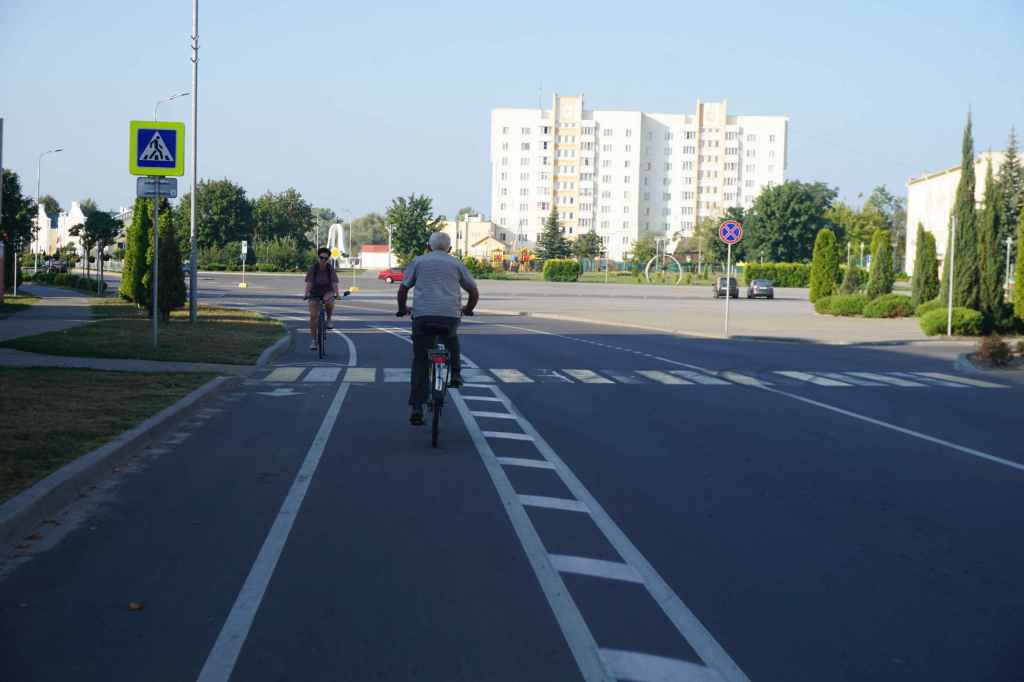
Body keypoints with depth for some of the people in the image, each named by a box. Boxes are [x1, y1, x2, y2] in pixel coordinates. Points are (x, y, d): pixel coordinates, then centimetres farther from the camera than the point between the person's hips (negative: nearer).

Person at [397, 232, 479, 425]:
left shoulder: (418, 261, 14)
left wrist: (402, 309, 26)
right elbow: (474, 292, 17)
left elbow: (403, 289, 9)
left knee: (420, 361, 9)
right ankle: (455, 374, 24)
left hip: (422, 316, -1)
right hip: (450, 315, 1)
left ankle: (416, 408, 2)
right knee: (451, 339, 37)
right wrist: (468, 310, 35)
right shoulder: (457, 263, 16)